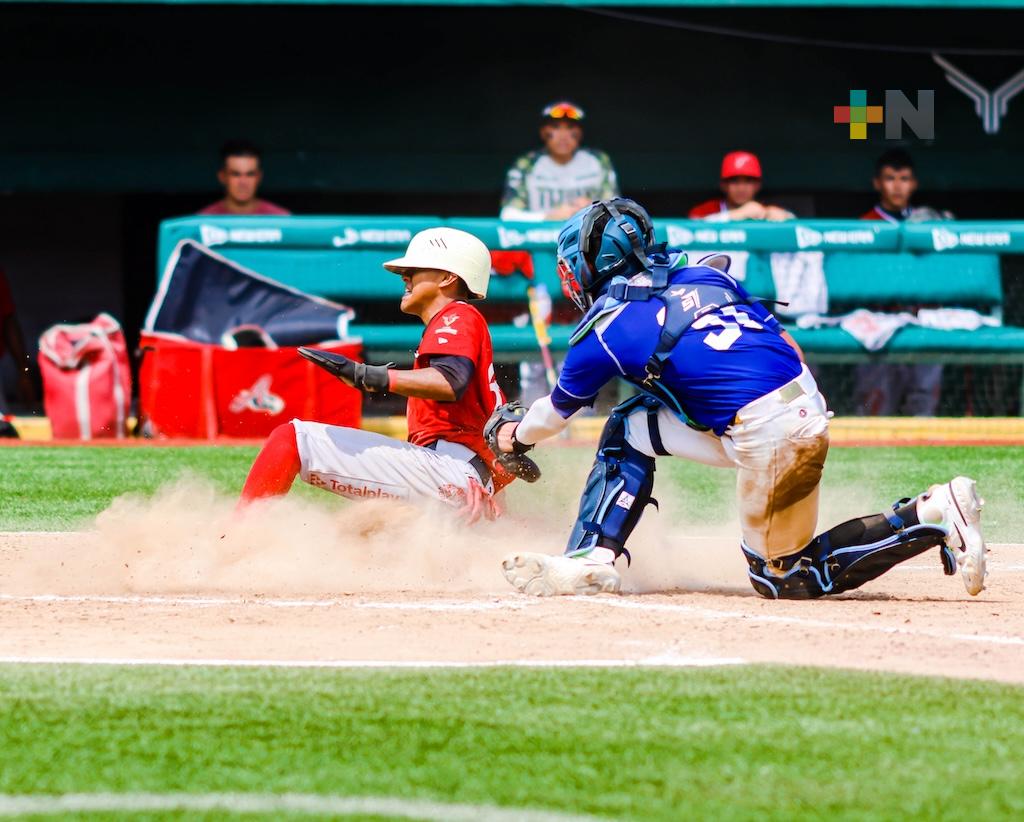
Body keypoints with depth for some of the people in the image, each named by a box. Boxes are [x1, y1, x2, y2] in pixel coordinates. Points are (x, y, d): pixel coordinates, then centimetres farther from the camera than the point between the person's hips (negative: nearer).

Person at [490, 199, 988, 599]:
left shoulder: (605, 330, -1)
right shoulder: (702, 272, 14)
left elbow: (555, 411, 18)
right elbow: (786, 344, 19)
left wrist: (517, 437, 40)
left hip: (766, 437, -9)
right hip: (808, 400, 9)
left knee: (789, 578, 9)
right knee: (629, 426, 16)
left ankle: (933, 516, -4)